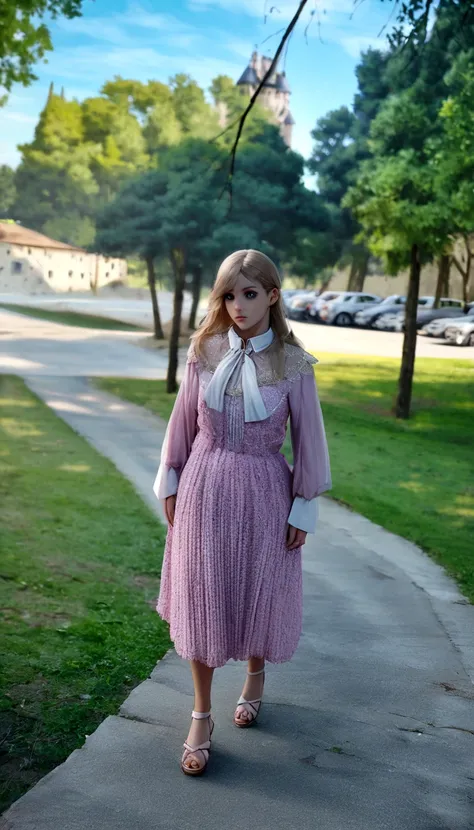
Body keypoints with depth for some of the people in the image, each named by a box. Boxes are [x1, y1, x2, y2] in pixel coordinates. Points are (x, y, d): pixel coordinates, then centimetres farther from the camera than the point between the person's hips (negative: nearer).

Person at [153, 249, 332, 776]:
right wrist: (170, 483, 7)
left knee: (258, 594, 13)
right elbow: (183, 421, 5)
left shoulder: (292, 362, -9)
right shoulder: (204, 350, -4)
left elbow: (308, 438, -3)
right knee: (201, 598, 6)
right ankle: (201, 718, 20)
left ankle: (254, 678, 45)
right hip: (205, 486, 1)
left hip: (263, 491, -1)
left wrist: (304, 510, -2)